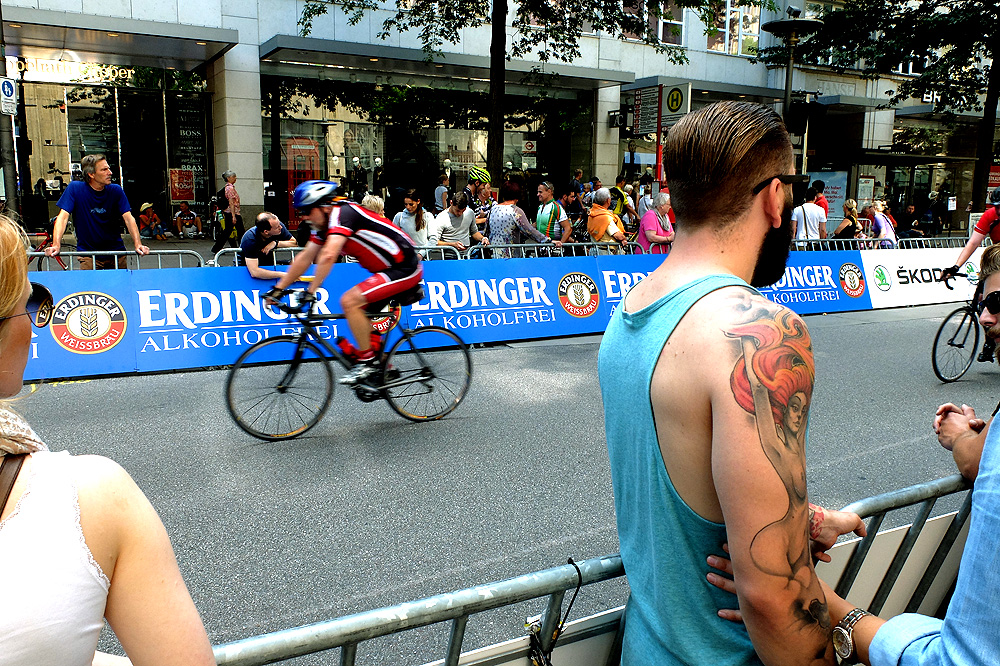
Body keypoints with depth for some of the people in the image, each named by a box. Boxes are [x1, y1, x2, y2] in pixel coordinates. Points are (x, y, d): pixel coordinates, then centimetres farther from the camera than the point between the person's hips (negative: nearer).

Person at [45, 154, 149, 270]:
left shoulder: (116, 190, 0)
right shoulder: (74, 188, -5)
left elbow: (128, 218, -8)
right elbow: (63, 217, -11)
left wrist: (138, 245, -23)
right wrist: (56, 246, -26)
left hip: (116, 251, 2)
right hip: (88, 253, -2)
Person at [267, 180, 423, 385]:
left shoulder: (343, 213, -19)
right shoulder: (324, 225, 10)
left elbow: (328, 255, -32)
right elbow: (304, 258, 13)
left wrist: (311, 291, -29)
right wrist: (278, 289, 11)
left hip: (405, 268, -10)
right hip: (390, 269, 10)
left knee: (349, 301, -19)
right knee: (360, 315, 13)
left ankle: (367, 362, -6)